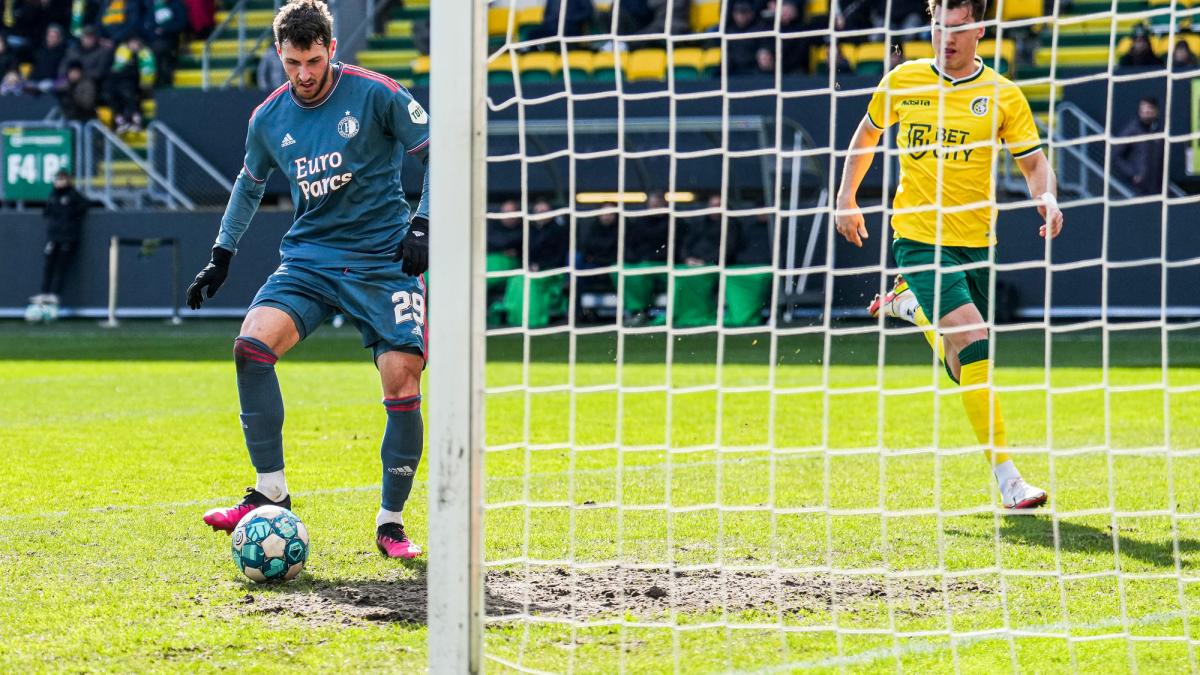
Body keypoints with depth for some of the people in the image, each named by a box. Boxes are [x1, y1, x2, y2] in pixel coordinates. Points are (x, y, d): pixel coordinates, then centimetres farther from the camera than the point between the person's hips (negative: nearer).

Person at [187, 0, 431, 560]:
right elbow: (250, 183, 23)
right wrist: (221, 256, 20)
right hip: (309, 257, 3)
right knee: (251, 344, -22)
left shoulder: (375, 95, -9)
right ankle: (271, 493, -13)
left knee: (402, 386, -12)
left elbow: (438, 156, 0)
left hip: (383, 261, -3)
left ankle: (391, 523, 6)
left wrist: (422, 227, -10)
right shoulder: (269, 119, 3)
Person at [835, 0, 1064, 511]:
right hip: (918, 238, -3)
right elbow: (867, 133, 18)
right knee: (975, 344, -20)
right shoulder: (904, 81, 2)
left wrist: (1047, 199, -20)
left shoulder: (1003, 95, 0)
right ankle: (1006, 478, -20)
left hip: (976, 241, 3)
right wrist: (846, 197, 16)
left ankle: (911, 304, 43)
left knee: (967, 371, 13)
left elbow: (1034, 163, 0)